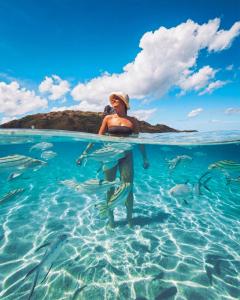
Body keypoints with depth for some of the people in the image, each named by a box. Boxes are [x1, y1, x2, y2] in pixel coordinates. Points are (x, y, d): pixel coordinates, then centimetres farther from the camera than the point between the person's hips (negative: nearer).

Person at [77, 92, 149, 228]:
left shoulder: (132, 120, 5)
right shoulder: (108, 118, 6)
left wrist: (145, 158, 7)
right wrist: (85, 152, 2)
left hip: (126, 156, 0)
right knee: (110, 187, 7)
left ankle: (129, 217, 23)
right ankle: (111, 218, 24)